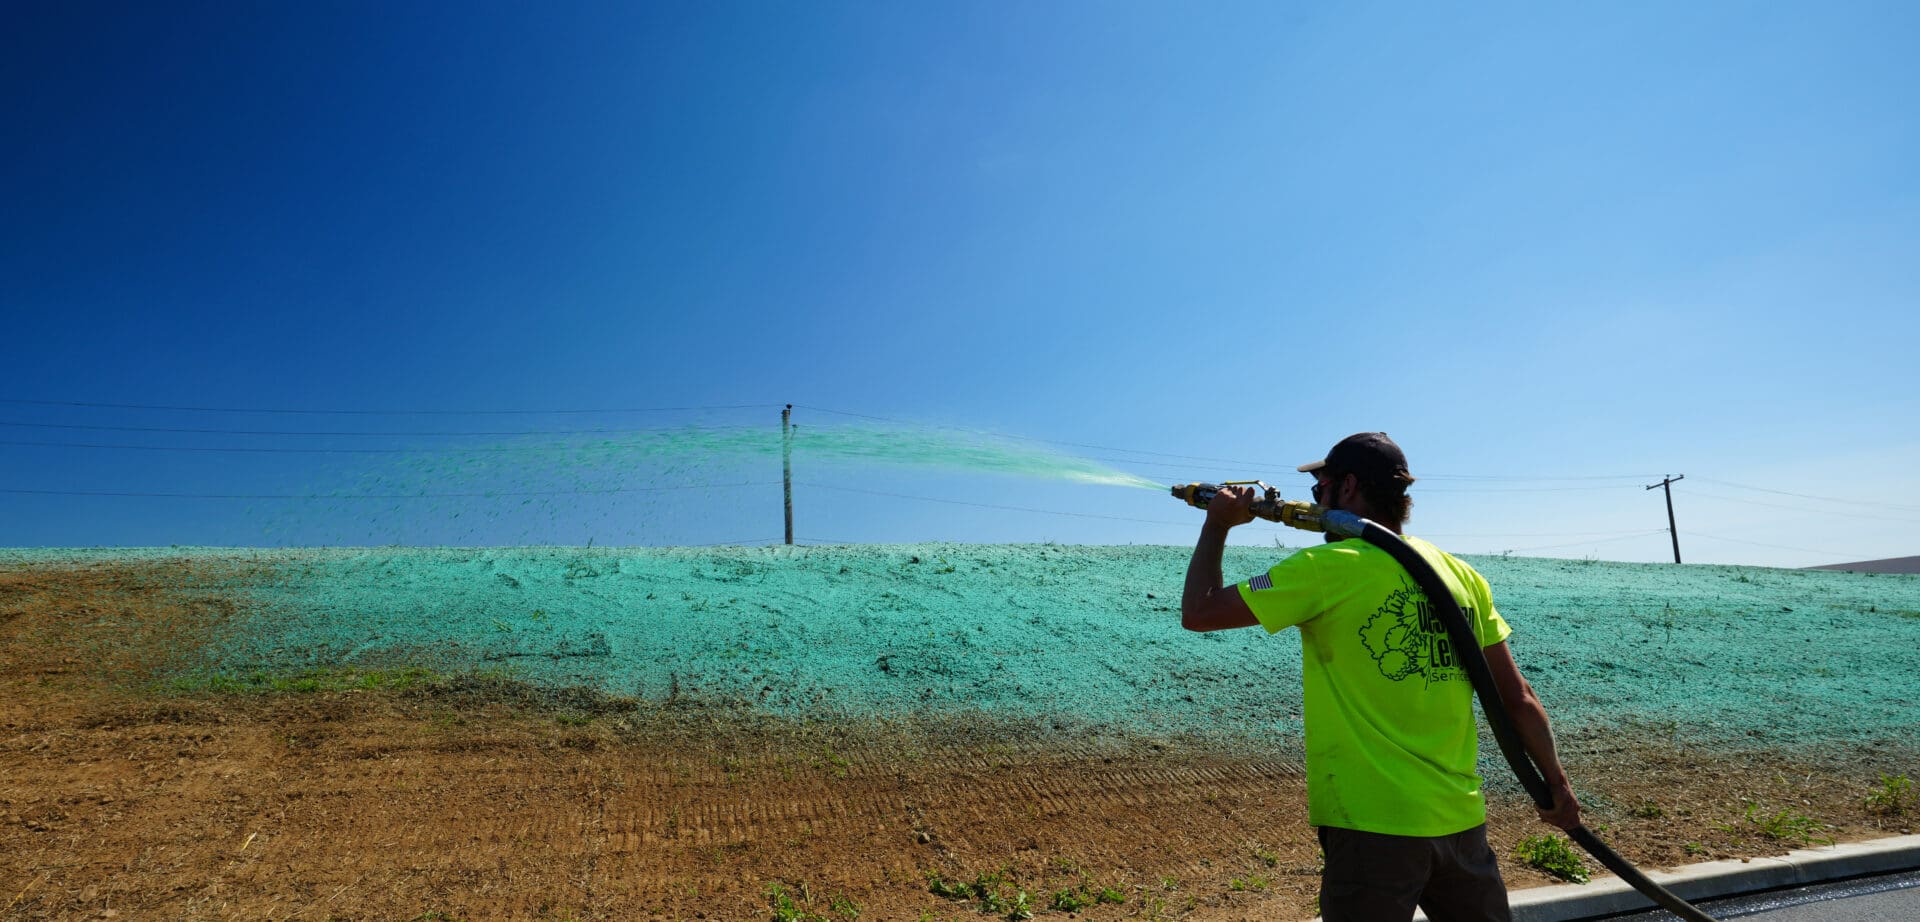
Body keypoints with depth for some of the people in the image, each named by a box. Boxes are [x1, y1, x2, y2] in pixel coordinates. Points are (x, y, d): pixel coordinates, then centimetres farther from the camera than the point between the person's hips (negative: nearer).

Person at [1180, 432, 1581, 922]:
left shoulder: (1327, 568, -12)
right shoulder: (1461, 574, 5)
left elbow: (1198, 613, -9)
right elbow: (1518, 698, 9)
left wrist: (1217, 525, 4)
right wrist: (1557, 784, 20)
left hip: (1374, 826, -6)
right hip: (1462, 820, 6)